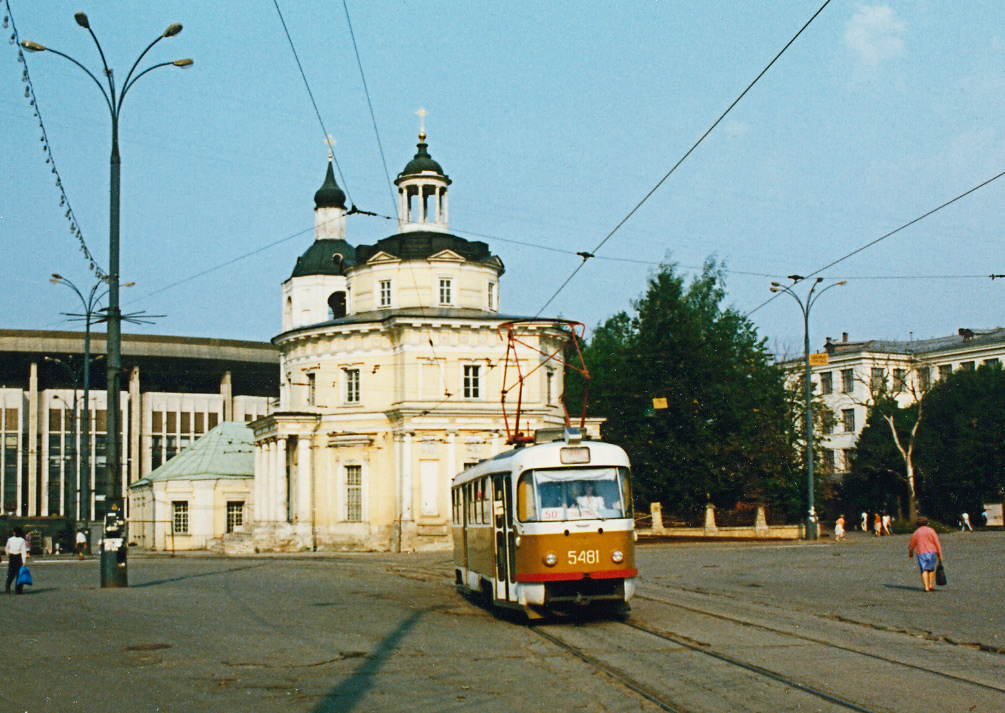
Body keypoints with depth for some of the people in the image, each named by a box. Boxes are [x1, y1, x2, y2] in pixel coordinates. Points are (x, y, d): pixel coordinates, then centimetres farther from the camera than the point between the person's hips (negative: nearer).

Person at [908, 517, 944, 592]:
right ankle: (930, 585, 14)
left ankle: (926, 587, -16)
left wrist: (910, 554, 28)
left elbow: (911, 545, 12)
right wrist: (939, 554, 3)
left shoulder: (916, 533, 7)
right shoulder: (931, 531, 4)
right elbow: (937, 543, -1)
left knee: (924, 570, -3)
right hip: (932, 552, 0)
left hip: (921, 553, 0)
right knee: (931, 569, 17)